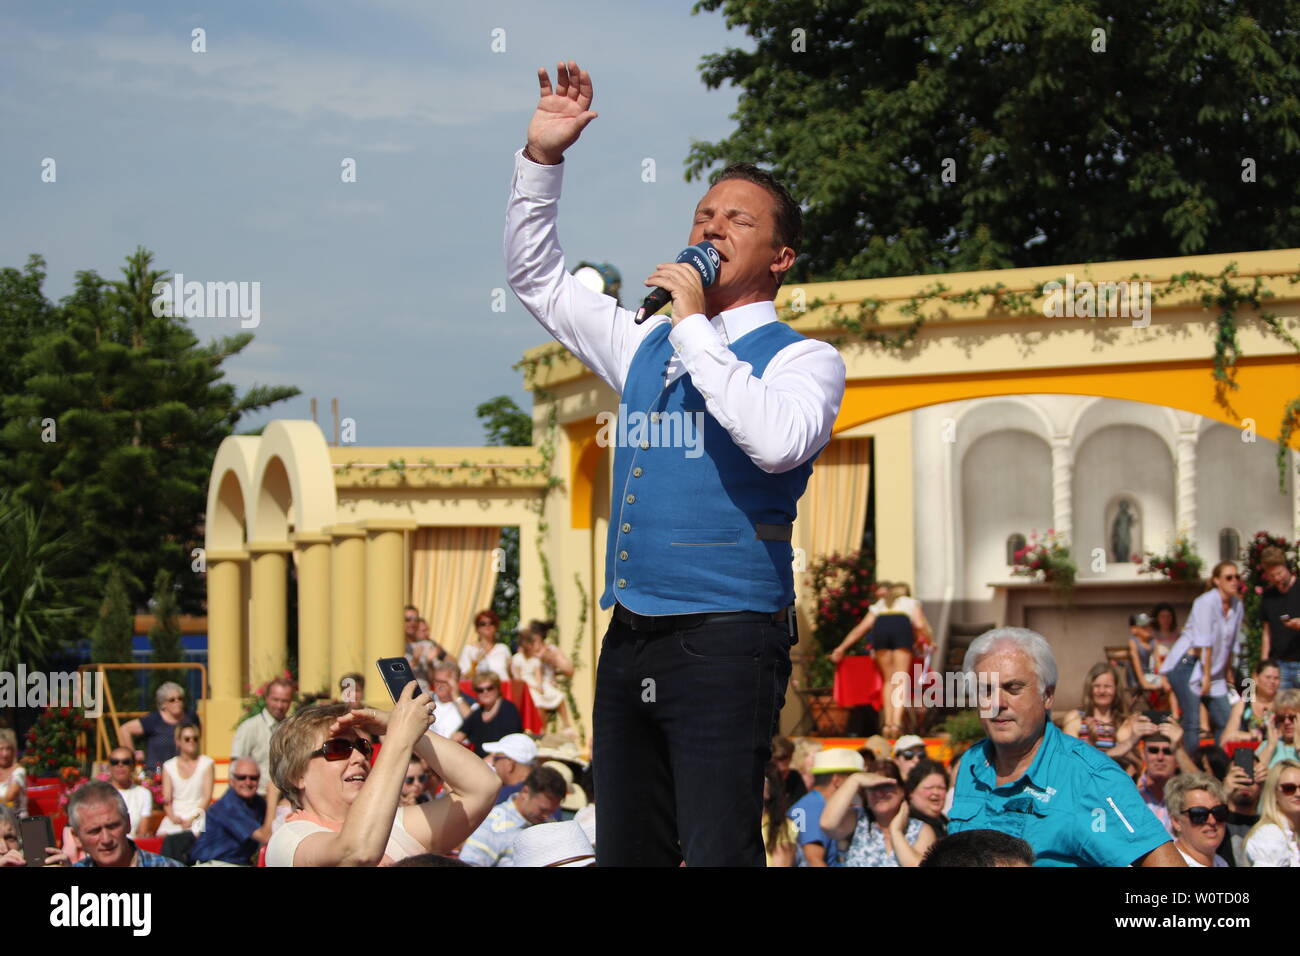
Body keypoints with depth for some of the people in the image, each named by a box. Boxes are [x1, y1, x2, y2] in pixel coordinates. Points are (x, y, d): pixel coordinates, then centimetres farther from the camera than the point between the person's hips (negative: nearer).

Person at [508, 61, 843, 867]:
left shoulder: (802, 358, -2)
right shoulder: (645, 343, 18)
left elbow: (778, 440, -23)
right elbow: (537, 277, 26)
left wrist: (697, 328, -16)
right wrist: (542, 158, 13)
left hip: (726, 641, -7)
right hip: (631, 640, 7)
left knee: (719, 854, -13)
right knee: (626, 854, 7)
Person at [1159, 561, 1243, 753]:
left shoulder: (1237, 606, 8)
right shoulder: (1207, 602, -14)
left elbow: (1231, 643, 15)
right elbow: (1204, 642, -16)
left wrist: (1227, 674, 16)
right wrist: (1206, 675, -16)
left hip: (1213, 670, 8)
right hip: (1186, 665, -8)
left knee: (1226, 720, 1)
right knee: (1192, 723, -12)